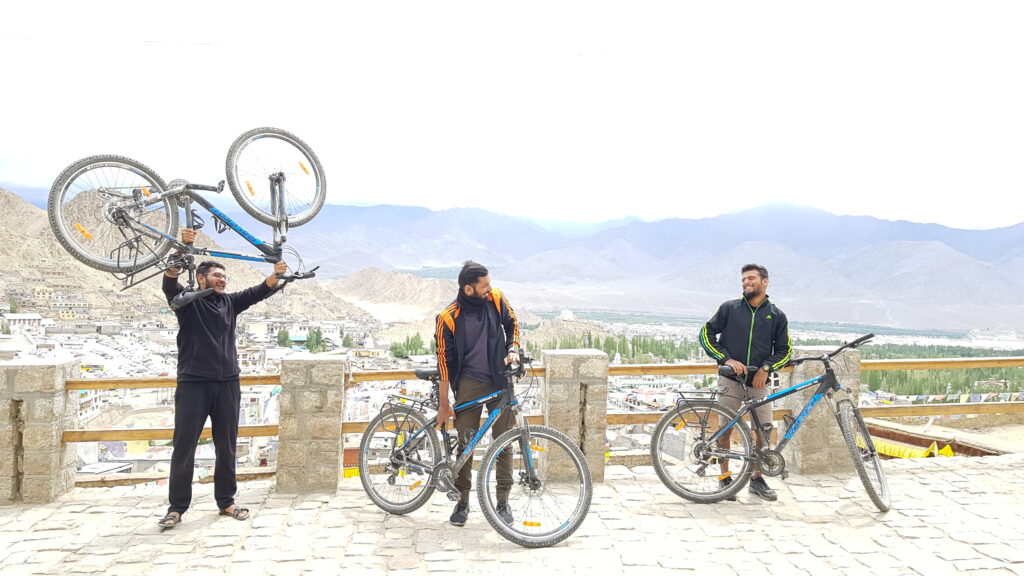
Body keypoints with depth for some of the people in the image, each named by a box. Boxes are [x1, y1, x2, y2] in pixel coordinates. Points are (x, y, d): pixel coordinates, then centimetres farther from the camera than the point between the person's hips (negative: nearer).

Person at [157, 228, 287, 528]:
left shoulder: (230, 302, 13)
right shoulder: (187, 300, 1)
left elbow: (258, 292, 2)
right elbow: (170, 281, -18)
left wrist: (276, 274, -18)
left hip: (227, 384, 4)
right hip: (193, 383, -4)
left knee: (227, 447, 10)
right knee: (184, 447, 0)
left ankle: (226, 501, 21)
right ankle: (177, 507, 11)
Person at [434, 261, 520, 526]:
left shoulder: (496, 300, -6)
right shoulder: (448, 317, -13)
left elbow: (512, 324, 14)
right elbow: (444, 360, -7)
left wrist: (512, 349, -5)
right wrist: (444, 403, -4)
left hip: (500, 381, 2)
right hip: (469, 384, -2)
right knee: (465, 443, 2)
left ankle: (503, 501, 15)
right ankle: (462, 500, 17)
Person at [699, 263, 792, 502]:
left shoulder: (776, 315, 8)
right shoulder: (729, 308, 4)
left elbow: (785, 350, 11)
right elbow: (706, 334, 3)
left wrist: (766, 368, -7)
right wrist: (727, 359, -9)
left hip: (758, 381, 1)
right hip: (730, 378, -1)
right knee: (725, 428, -1)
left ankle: (757, 479, 15)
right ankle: (725, 478, 12)